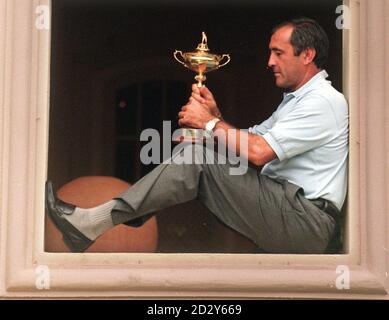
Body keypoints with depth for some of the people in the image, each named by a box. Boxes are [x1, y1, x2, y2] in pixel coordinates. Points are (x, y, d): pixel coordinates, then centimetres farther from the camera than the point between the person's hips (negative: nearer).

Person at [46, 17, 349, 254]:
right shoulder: (296, 99, 26)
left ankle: (93, 223, -21)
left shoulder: (325, 101, -8)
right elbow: (248, 140, 19)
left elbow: (258, 152, -19)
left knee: (200, 157, -20)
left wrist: (210, 122, -7)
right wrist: (216, 114, 2)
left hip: (307, 223, -9)